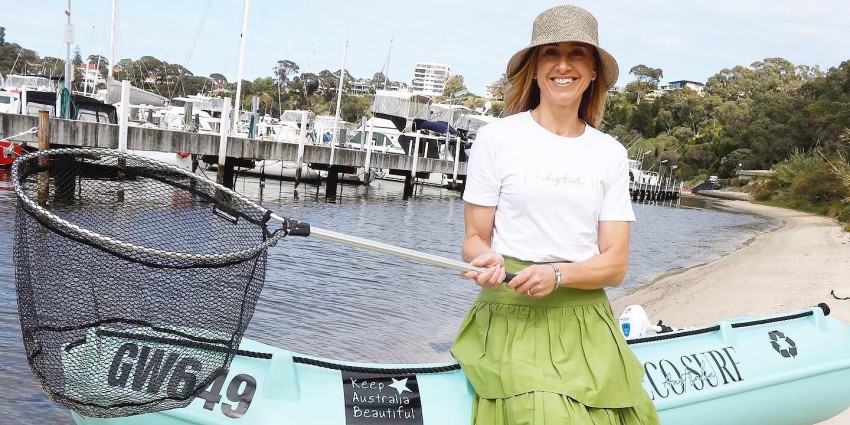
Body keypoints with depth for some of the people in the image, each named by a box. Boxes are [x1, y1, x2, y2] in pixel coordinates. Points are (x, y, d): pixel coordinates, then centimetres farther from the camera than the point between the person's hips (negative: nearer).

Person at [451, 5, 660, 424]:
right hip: (512, 316, -3)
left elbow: (615, 264, 3)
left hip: (585, 321, 3)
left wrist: (558, 274, -16)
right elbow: (474, 237, 3)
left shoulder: (610, 153, 8)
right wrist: (487, 259, -20)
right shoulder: (496, 138, -1)